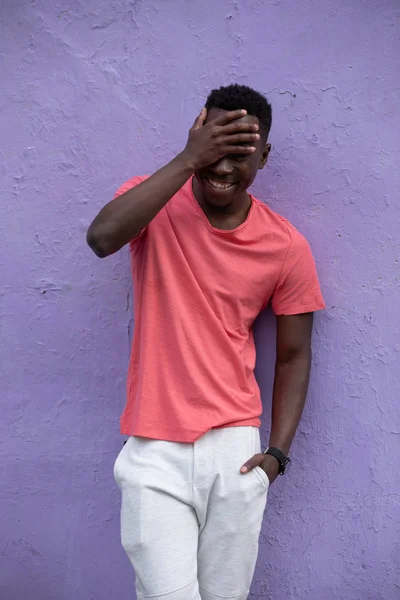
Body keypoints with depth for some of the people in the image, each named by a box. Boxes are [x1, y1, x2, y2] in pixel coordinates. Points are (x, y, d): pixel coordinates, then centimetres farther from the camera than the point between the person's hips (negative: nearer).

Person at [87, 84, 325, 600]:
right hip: (155, 450, -1)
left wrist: (278, 451, -1)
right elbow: (101, 237, -25)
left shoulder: (286, 247, 0)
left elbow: (293, 355, 7)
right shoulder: (153, 201, -2)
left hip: (234, 447, 2)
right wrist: (188, 160, -23)